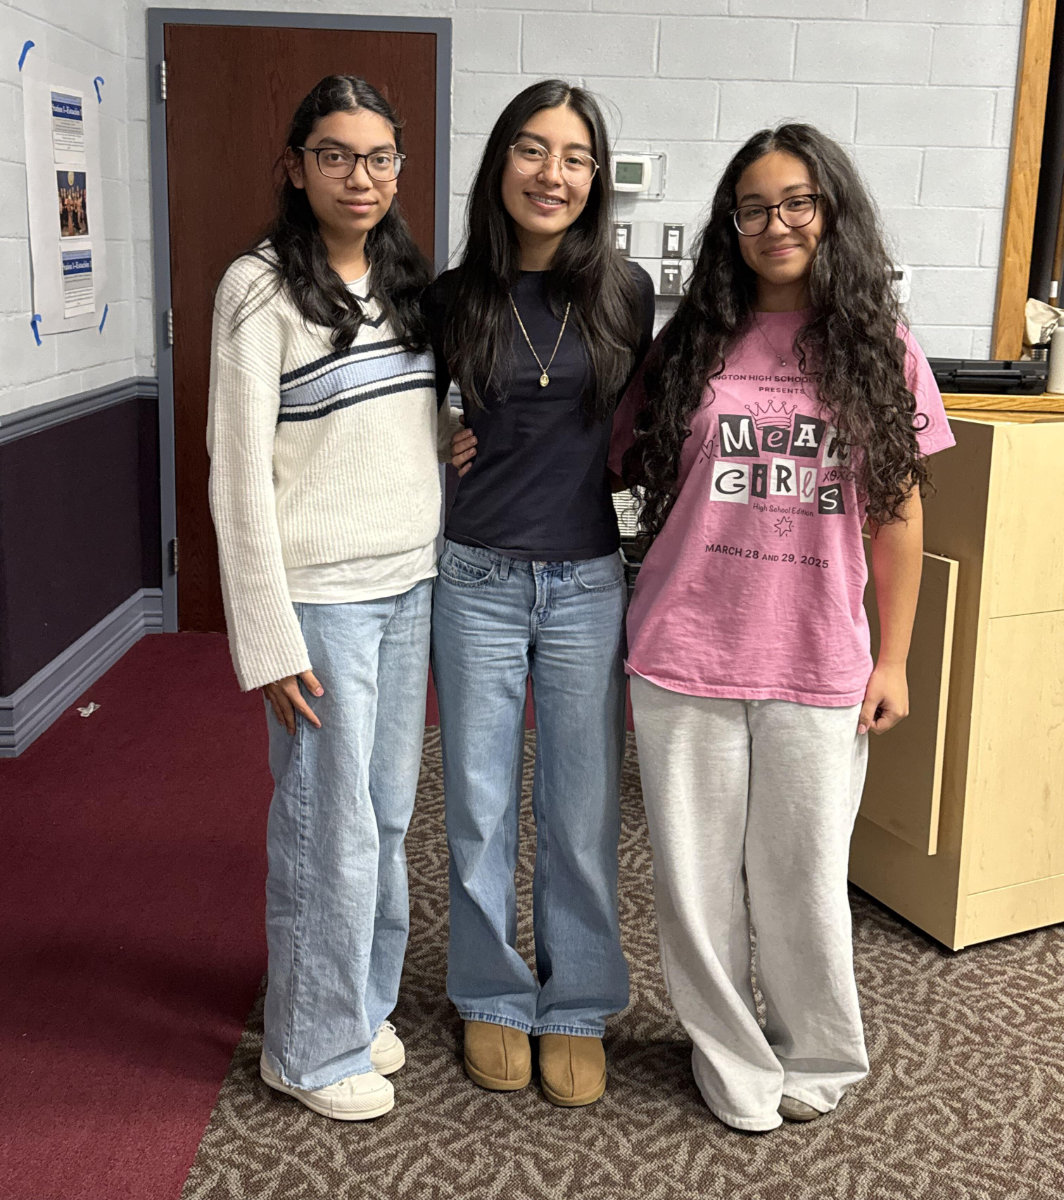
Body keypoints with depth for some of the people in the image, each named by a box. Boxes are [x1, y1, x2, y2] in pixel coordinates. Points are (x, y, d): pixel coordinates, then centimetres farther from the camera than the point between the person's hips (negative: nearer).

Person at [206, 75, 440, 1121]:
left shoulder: (408, 279, 10)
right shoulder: (260, 289, -10)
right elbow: (239, 474, -13)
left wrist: (442, 570, 11)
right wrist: (268, 637, -16)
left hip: (410, 590, 7)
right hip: (322, 598, -6)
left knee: (387, 813, 14)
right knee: (331, 825, 1)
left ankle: (361, 1004, 33)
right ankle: (314, 1047, 20)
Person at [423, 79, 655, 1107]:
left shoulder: (625, 295, -1)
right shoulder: (453, 299, -1)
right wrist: (437, 449, -3)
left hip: (587, 584, 0)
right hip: (476, 582, 0)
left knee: (582, 811, 8)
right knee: (481, 806, 11)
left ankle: (576, 1007, 28)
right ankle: (493, 997, 31)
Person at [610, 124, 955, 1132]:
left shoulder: (880, 351, 3)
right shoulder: (691, 345, 3)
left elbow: (899, 518, 5)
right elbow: (632, 468, 11)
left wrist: (892, 659, 3)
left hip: (817, 667, -1)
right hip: (684, 658, 1)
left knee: (802, 878, 9)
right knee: (696, 872, 9)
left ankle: (817, 1061, 35)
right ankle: (734, 1064, 31)